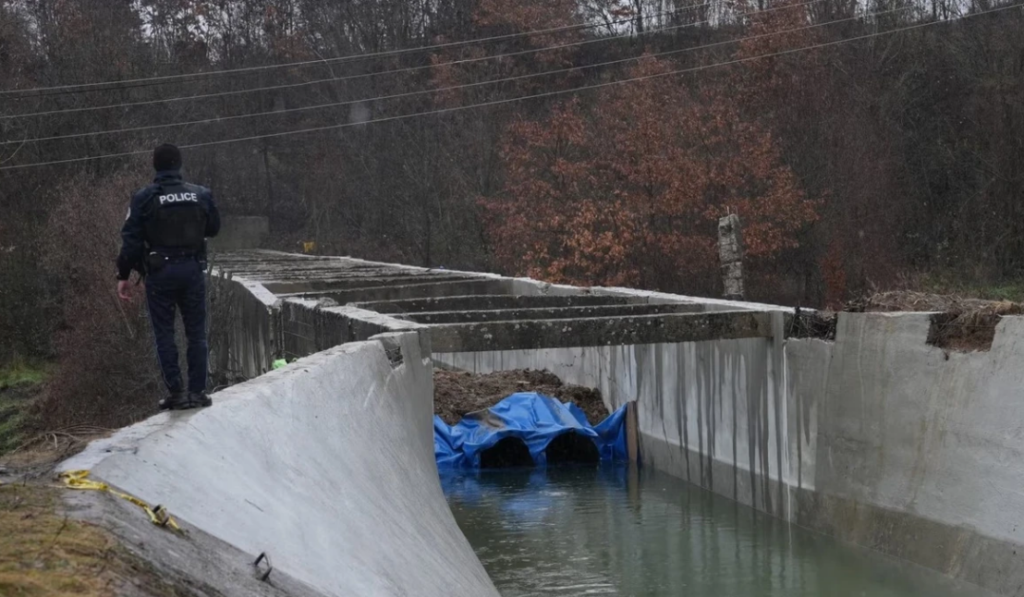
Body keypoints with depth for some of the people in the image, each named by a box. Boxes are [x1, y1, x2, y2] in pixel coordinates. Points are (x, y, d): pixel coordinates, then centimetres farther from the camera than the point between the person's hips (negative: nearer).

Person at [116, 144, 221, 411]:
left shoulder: (144, 198, -7)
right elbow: (213, 228, 14)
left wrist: (124, 275, -1)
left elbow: (131, 239, -8)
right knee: (196, 332, 10)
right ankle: (197, 391, 8)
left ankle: (177, 392, 1)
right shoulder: (201, 194, 1)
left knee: (164, 333, 5)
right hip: (193, 269, 2)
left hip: (159, 272, -2)